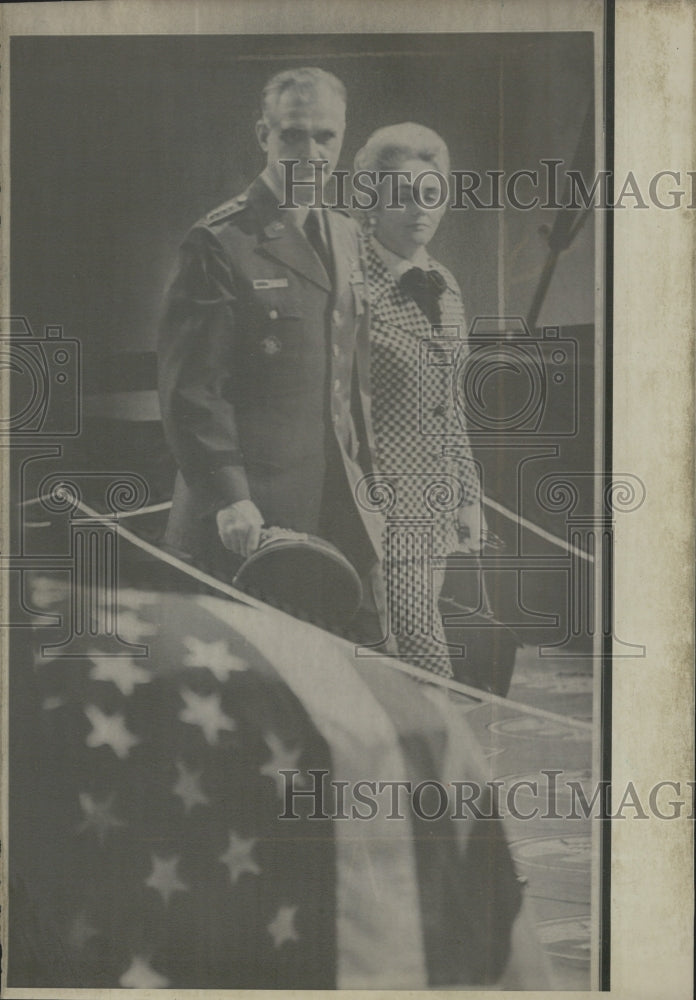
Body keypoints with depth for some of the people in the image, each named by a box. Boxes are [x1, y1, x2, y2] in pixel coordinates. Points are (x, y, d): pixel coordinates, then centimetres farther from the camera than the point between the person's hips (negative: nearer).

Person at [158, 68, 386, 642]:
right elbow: (191, 388, -13)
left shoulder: (346, 236, 15)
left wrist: (367, 476, 17)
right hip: (253, 516, -7)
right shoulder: (220, 244, -10)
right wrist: (229, 499, -18)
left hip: (341, 508, 7)